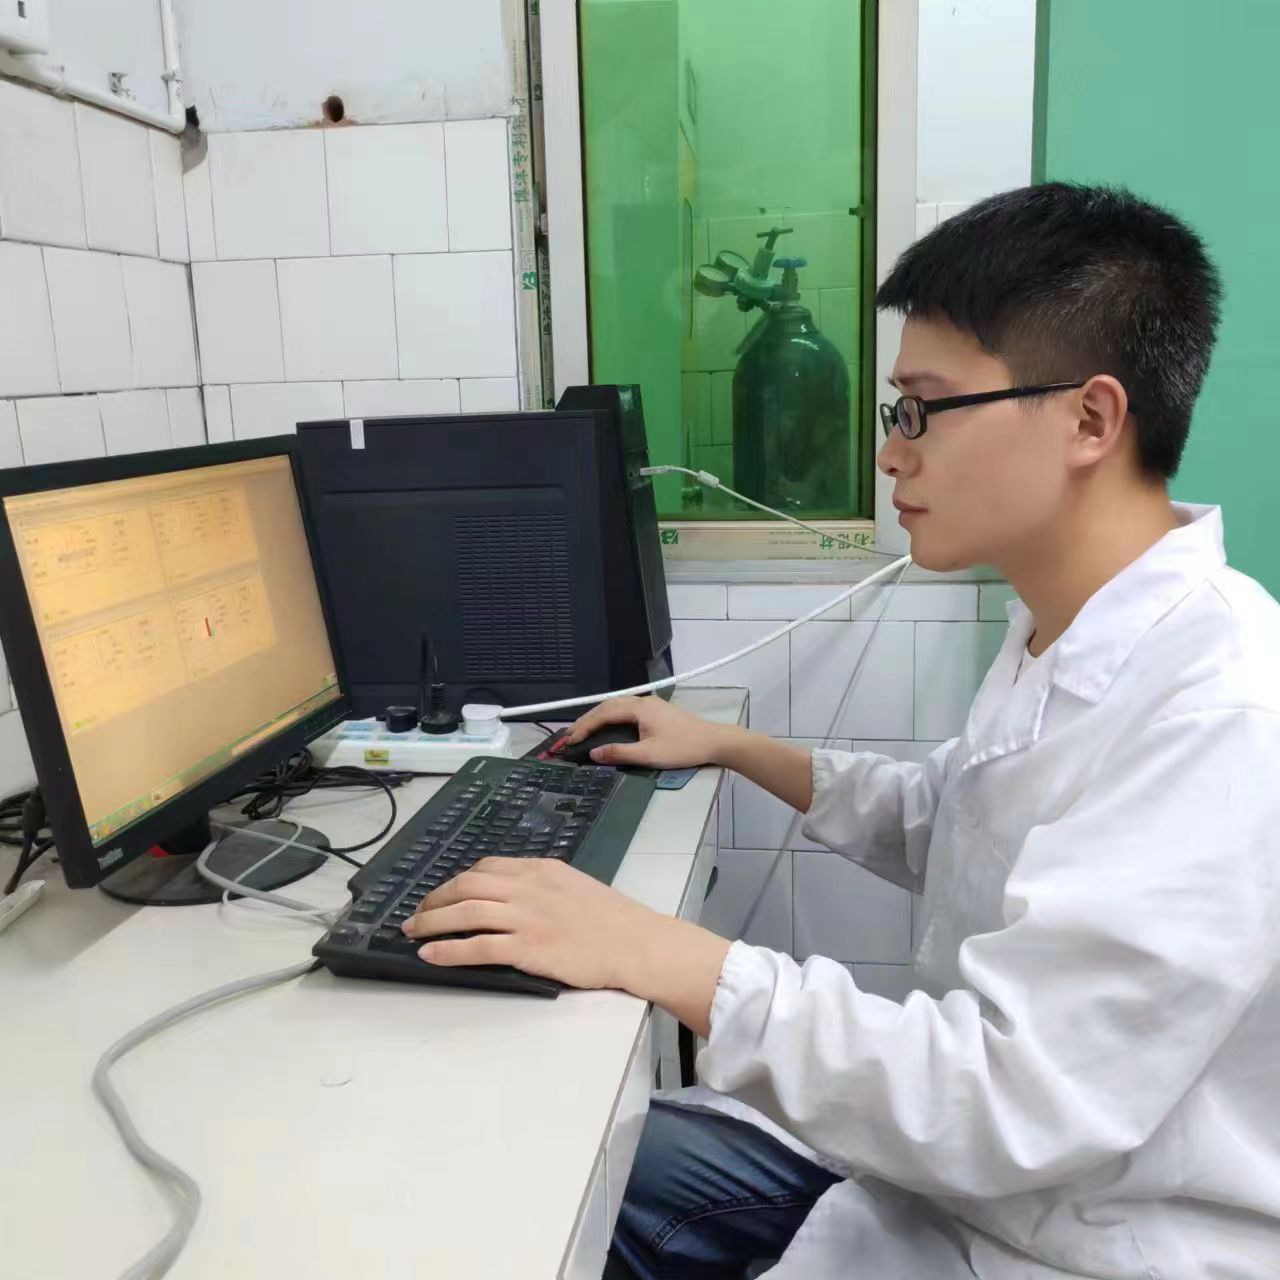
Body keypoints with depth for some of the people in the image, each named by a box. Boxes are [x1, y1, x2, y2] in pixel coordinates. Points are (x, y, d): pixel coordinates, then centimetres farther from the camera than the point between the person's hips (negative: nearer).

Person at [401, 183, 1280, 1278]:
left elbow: (1010, 1105, -32)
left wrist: (649, 952, -30)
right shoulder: (1063, 632, 1)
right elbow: (941, 825, 17)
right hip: (975, 1153, 8)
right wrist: (733, 749, 12)